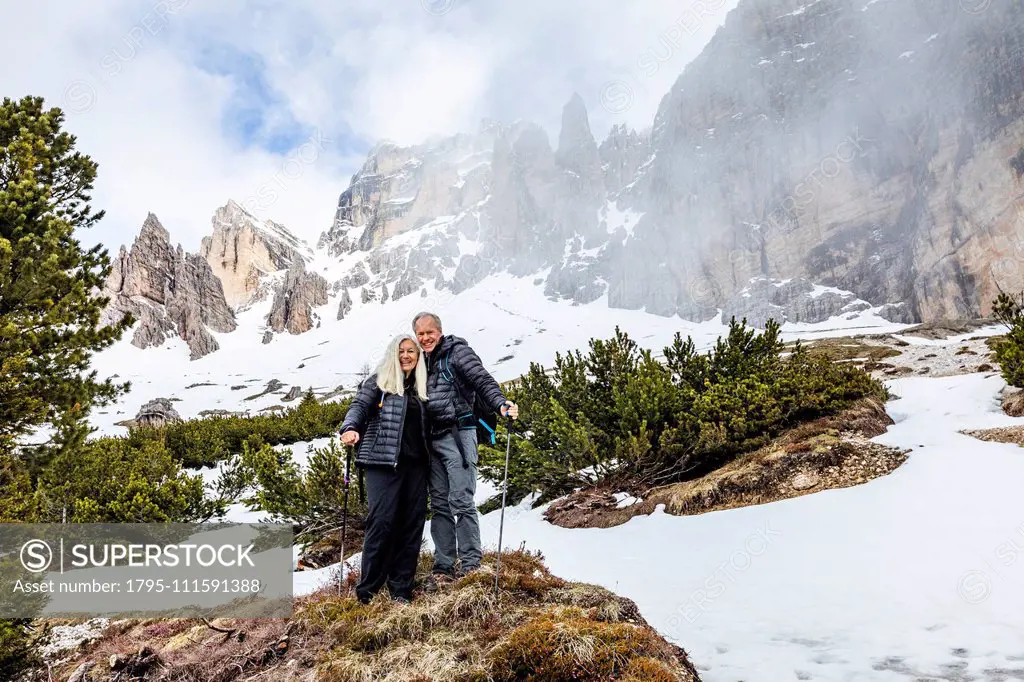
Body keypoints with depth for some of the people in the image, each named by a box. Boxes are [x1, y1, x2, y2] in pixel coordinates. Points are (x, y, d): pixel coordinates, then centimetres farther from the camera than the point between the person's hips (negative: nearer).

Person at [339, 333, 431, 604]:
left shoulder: (421, 387, 19)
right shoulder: (379, 381, 6)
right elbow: (359, 406, -8)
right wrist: (350, 428, -27)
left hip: (416, 464, 5)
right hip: (383, 462, -5)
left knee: (412, 523, 0)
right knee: (382, 521, -13)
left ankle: (401, 588, 8)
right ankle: (368, 588, -3)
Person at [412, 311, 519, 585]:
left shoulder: (457, 352, -3)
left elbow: (482, 380, -16)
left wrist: (501, 403, -34)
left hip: (458, 434, -7)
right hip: (432, 439, 7)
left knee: (461, 501, -8)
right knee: (439, 504, 9)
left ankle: (471, 563, 1)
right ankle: (444, 566, 16)